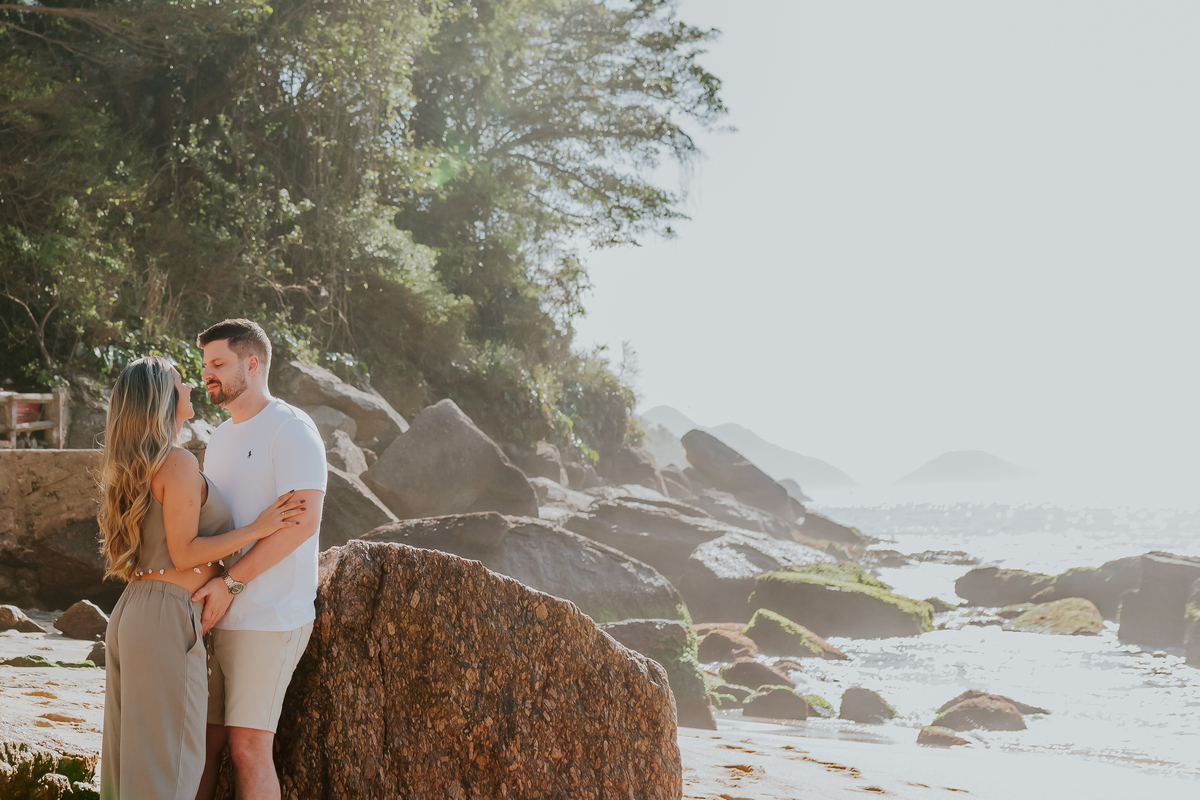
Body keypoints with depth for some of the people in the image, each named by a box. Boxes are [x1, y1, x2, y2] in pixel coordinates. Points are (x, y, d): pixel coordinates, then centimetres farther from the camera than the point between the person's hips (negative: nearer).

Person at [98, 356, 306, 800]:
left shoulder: (137, 465, 15)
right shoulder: (179, 463, -13)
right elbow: (184, 552, -15)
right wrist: (257, 529, -12)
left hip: (130, 611, 9)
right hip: (166, 616, -9)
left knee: (130, 753, 12)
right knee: (168, 760, -4)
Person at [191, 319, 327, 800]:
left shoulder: (290, 429, -8)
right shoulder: (221, 438, 19)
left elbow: (303, 520, -19)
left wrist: (230, 582, -20)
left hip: (268, 617, -8)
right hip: (216, 616, 8)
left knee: (247, 747, -8)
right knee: (202, 741, 7)